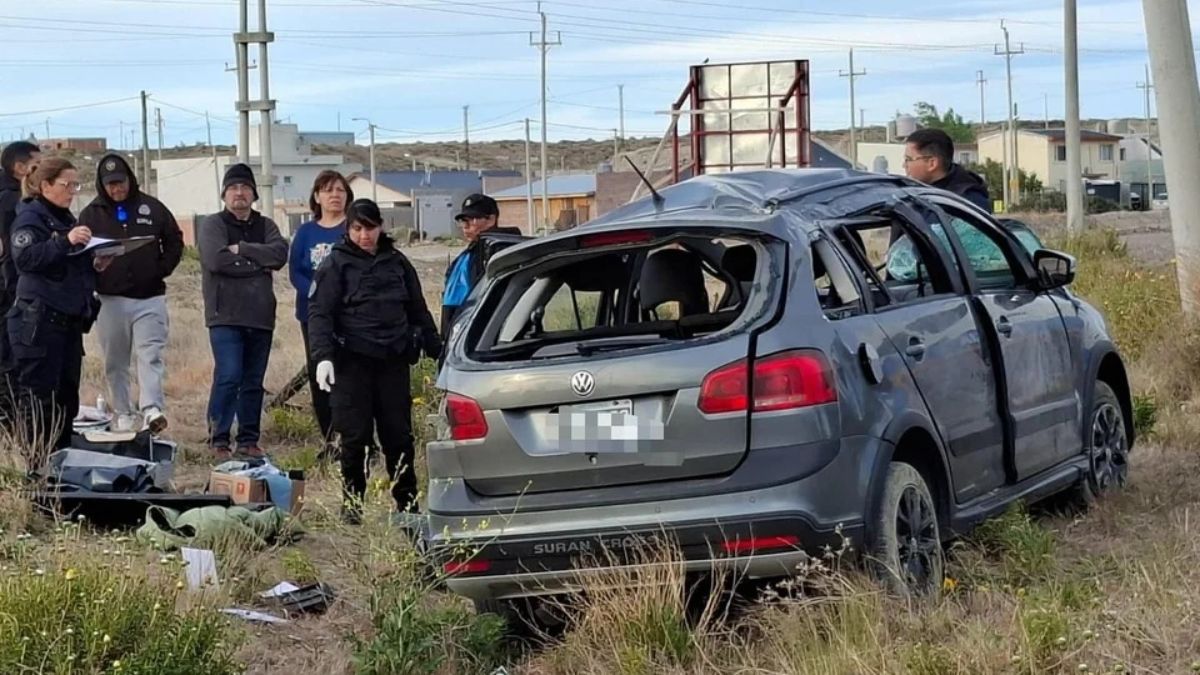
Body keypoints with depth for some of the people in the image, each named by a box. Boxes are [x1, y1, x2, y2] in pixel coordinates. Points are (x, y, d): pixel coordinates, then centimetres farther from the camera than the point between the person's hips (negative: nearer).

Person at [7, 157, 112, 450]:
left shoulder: (66, 218, 19)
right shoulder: (31, 217, -6)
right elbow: (25, 258, -22)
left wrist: (96, 265, 6)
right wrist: (65, 241, -30)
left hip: (69, 320, 8)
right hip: (39, 322, -8)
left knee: (66, 398, 9)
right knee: (39, 396, -8)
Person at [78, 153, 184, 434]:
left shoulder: (152, 208, 6)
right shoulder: (91, 214, 5)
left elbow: (175, 242, 11)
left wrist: (161, 270, 0)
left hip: (150, 297, -1)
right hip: (110, 299, 1)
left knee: (151, 355, -12)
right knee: (115, 362, 5)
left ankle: (152, 409, -22)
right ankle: (124, 415, 11)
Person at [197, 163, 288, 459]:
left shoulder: (266, 226, 15)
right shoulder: (212, 225, 3)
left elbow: (279, 254, -5)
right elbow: (216, 259, -15)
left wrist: (241, 249, -12)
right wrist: (259, 264, -7)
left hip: (260, 316, 5)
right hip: (225, 316, -4)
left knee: (254, 381, 8)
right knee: (228, 376, -13)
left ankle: (249, 440, 15)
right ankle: (219, 440, -7)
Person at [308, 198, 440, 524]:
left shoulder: (396, 262, 13)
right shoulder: (336, 264, 1)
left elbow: (418, 310, 21)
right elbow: (319, 313, -6)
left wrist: (436, 350, 19)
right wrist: (323, 356, -19)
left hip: (394, 360, 3)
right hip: (352, 362, -3)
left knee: (399, 435, 4)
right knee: (355, 436, -2)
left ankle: (407, 504, 10)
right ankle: (352, 503, 10)